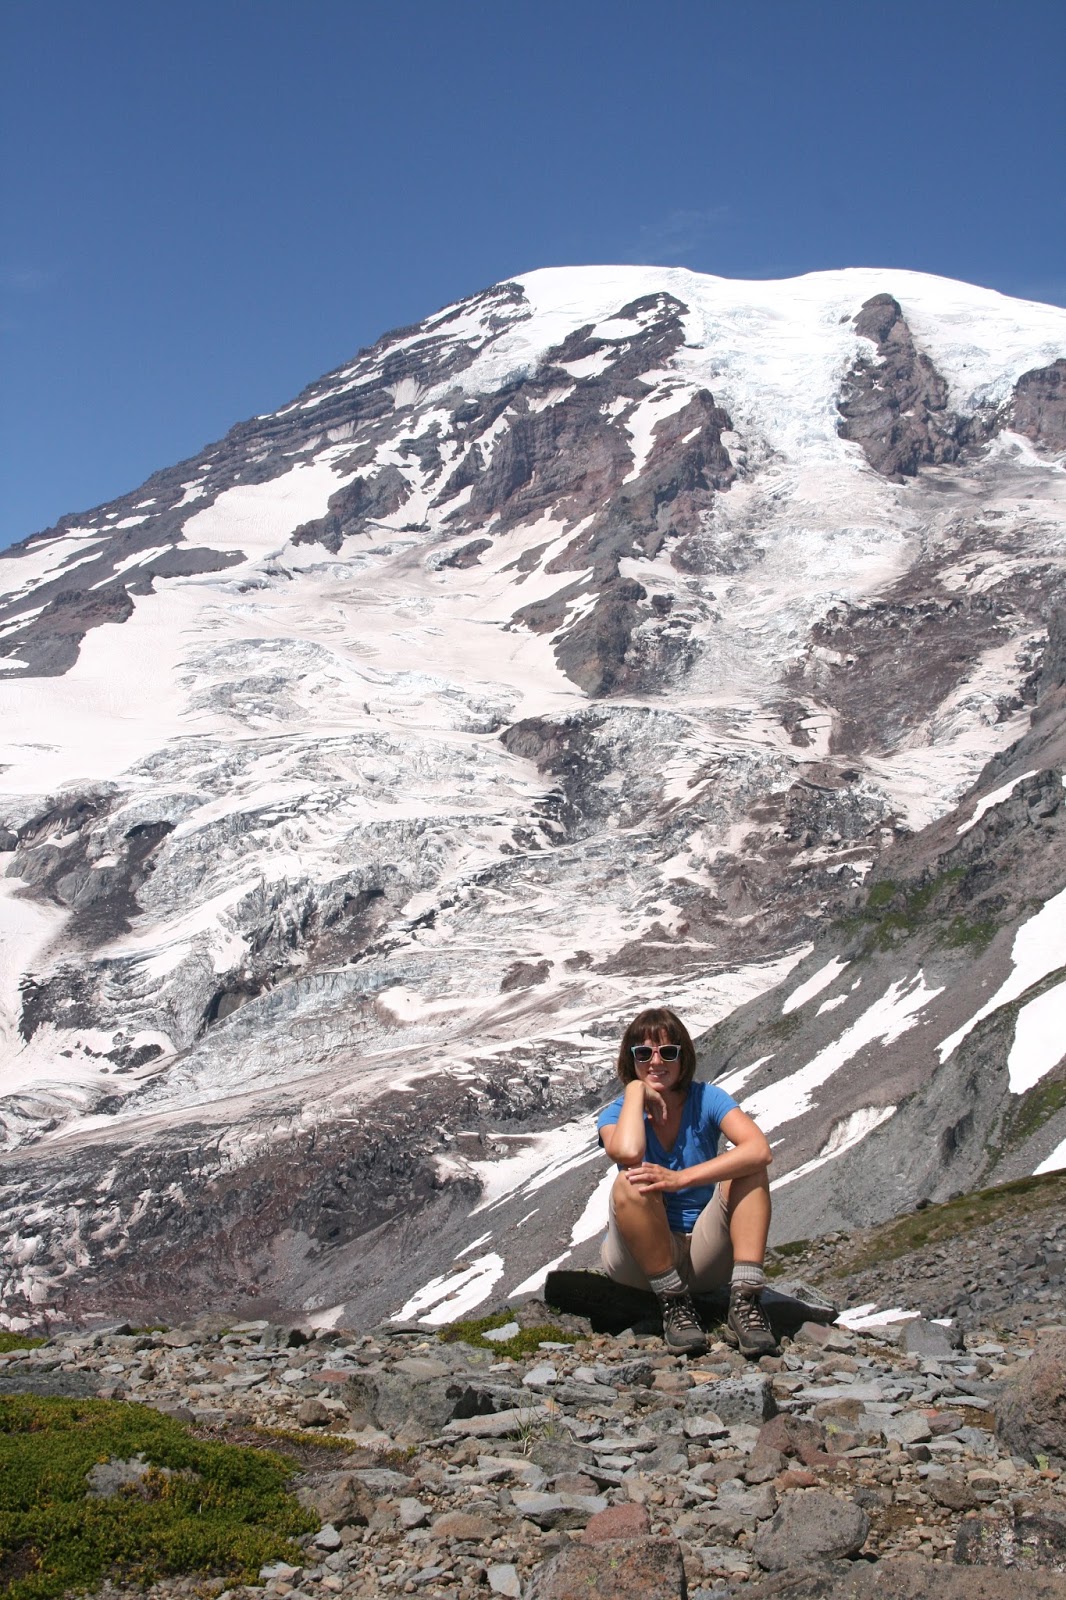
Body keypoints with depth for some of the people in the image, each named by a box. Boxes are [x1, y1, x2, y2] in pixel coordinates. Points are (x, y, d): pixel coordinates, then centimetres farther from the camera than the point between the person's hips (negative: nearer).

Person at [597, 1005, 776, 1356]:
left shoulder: (706, 1100, -4)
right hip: (641, 1258, -1)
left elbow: (760, 1150, -24)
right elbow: (627, 1153, -31)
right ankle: (674, 1305, -22)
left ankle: (744, 1302, -28)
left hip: (703, 1258, 1)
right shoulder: (616, 1113, -4)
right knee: (631, 1184, -30)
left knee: (748, 1169, -20)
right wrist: (636, 1090, -16)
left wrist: (681, 1178, -34)